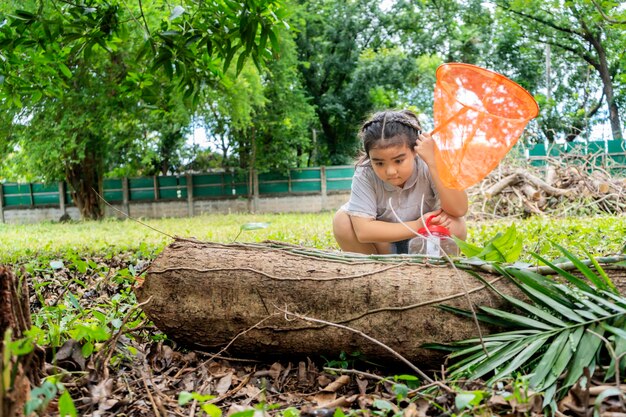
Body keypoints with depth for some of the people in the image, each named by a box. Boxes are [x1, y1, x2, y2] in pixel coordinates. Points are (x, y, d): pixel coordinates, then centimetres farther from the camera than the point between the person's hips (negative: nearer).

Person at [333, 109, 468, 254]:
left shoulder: (428, 167, -24)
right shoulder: (364, 174, -25)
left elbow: (459, 210, -35)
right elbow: (363, 231, -31)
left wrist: (433, 162, -40)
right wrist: (417, 226, -32)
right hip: (382, 245, 0)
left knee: (456, 226, -29)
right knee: (342, 221, -26)